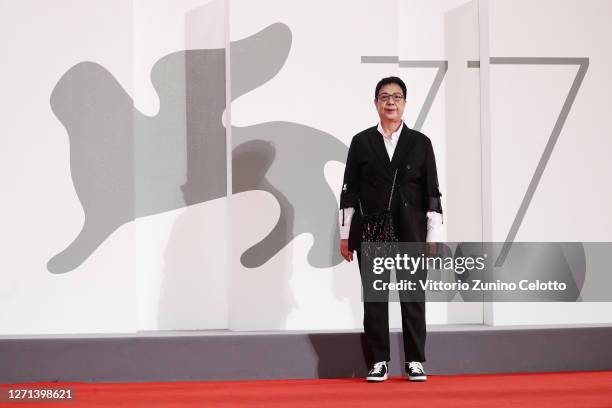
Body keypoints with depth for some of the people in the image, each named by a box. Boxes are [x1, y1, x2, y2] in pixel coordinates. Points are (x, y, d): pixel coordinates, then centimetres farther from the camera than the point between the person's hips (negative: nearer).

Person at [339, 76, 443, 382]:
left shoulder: (420, 142, 5)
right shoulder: (361, 142, 5)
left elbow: (431, 192, 3)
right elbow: (349, 190, 6)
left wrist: (433, 237, -2)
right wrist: (344, 234, 2)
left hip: (411, 231, 0)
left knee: (413, 296, 1)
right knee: (374, 297, 2)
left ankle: (415, 362, 8)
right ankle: (379, 362, 9)